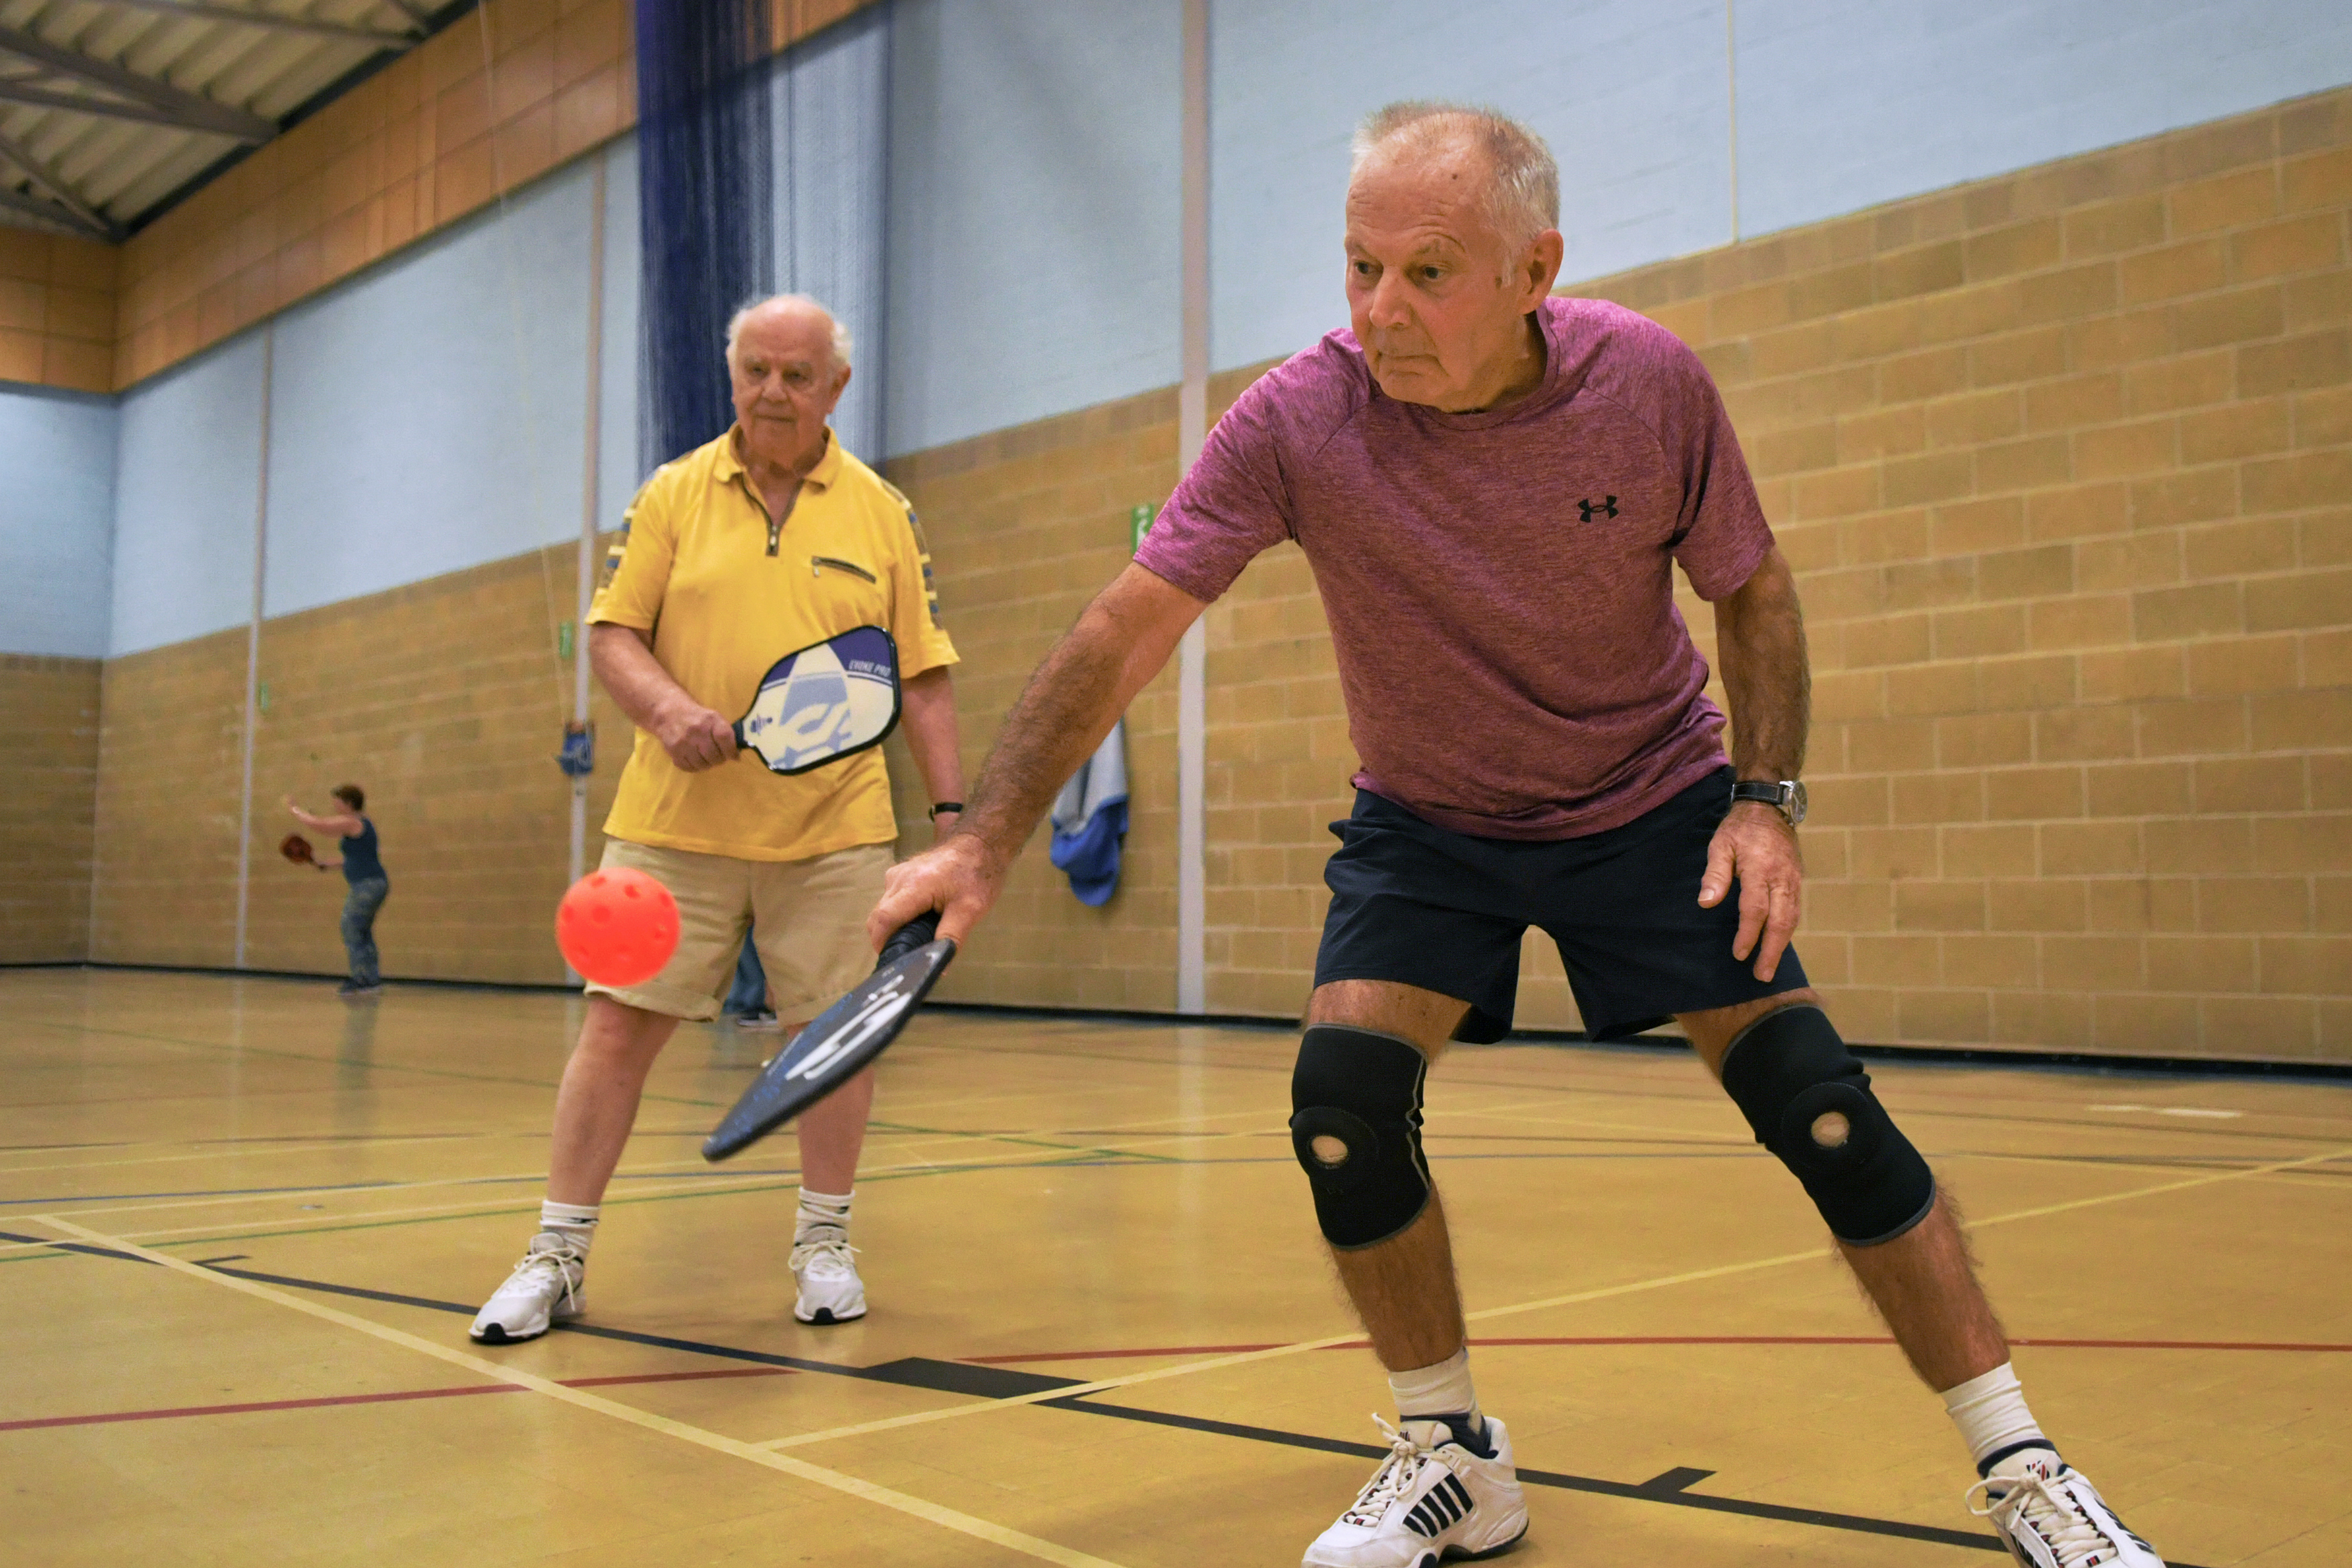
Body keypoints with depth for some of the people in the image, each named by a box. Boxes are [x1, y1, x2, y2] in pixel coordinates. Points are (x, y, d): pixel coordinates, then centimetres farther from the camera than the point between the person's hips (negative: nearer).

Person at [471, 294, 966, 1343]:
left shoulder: (882, 513, 6)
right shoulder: (671, 495, 6)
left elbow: (921, 680, 6)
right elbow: (613, 634, 3)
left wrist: (951, 810, -1)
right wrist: (668, 708, -17)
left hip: (833, 831, 0)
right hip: (675, 823, 0)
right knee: (620, 1023, 0)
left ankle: (823, 1247, 22)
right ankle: (556, 1260, 11)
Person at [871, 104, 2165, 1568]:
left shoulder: (1653, 382, -19)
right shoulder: (1296, 420, -22)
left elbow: (1754, 590, -4)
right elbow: (1123, 633, -22)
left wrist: (1767, 800, -15)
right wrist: (984, 843, -29)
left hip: (1656, 806, 0)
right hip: (1426, 826, 1)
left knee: (1825, 1111, -9)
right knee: (1343, 1095, -17)